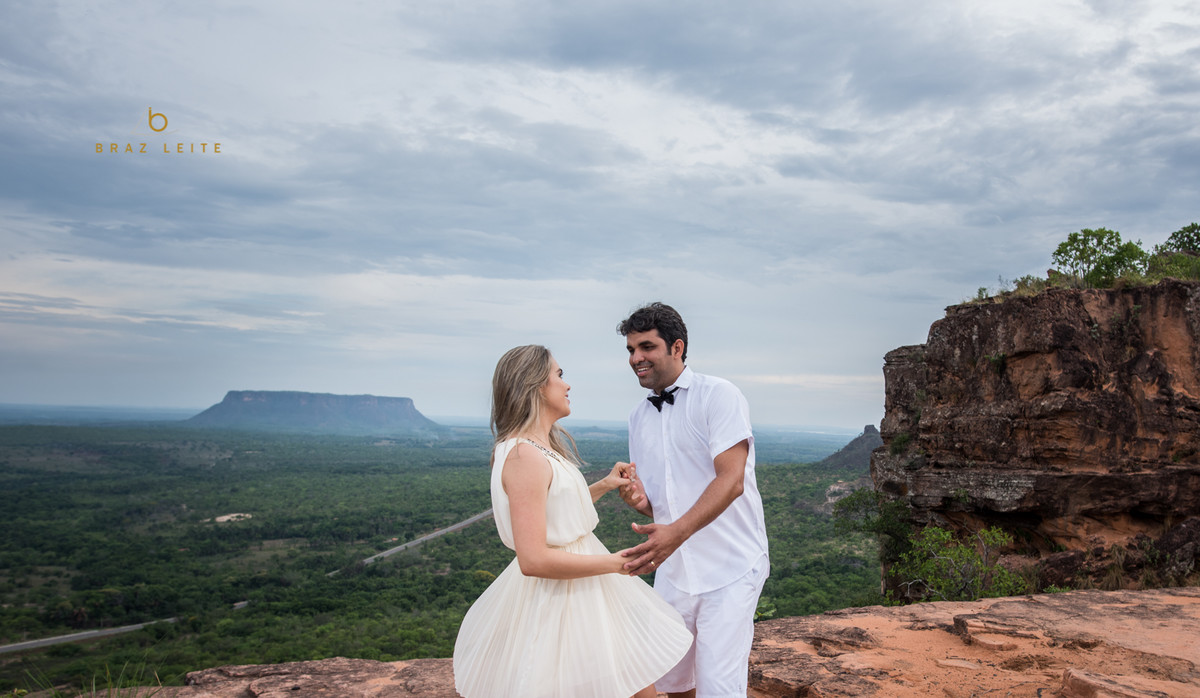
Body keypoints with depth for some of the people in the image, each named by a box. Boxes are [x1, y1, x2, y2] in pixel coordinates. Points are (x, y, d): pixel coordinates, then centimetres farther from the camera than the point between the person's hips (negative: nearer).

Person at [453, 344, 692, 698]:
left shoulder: (545, 448, 9)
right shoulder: (525, 456, -22)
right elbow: (533, 560, -26)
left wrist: (603, 486, 12)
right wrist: (615, 563, -18)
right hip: (555, 600, -10)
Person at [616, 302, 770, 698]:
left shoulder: (718, 395, -10)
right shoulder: (638, 417, 10)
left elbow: (731, 481, -22)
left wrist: (677, 531, -34)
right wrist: (639, 499, -8)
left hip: (728, 569, -6)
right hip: (672, 571, 6)